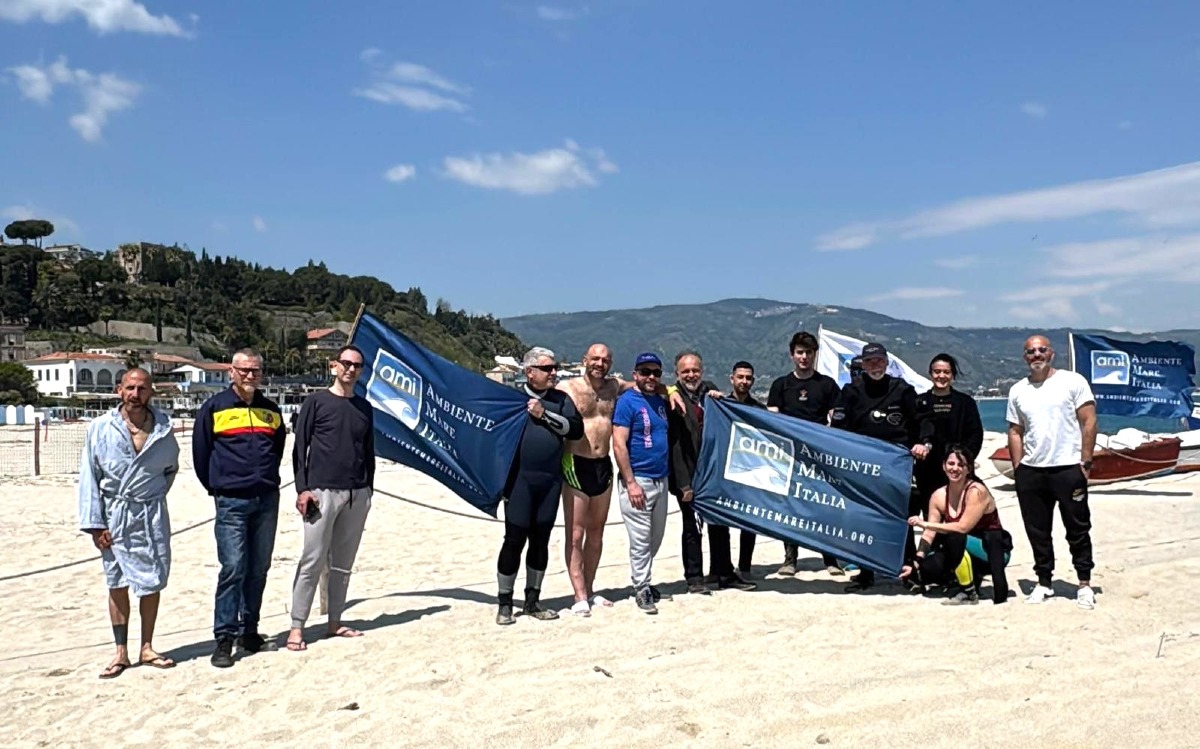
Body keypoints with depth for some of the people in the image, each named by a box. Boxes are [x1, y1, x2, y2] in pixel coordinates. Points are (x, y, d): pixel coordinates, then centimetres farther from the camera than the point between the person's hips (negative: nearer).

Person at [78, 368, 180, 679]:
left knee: (152, 583, 6)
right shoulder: (100, 428, -4)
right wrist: (94, 523, -7)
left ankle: (147, 648, 20)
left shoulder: (163, 430, 1)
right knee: (117, 585, 7)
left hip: (152, 516, 1)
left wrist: (152, 495, 5)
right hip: (114, 516, -1)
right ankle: (121, 652, 17)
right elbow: (89, 477, -3)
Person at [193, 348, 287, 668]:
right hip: (231, 502, -4)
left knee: (259, 569, 9)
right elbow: (200, 453, 4)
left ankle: (250, 630, 21)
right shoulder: (214, 408, -1)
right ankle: (224, 638, -1)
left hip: (267, 500, 5)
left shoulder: (271, 410, 12)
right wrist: (217, 487, 9)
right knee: (233, 568, -9)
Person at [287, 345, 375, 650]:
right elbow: (300, 447, -2)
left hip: (357, 495, 5)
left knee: (343, 563, 9)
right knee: (312, 561, -5)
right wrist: (302, 488, -9)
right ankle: (297, 627, 1)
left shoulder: (365, 407, 13)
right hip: (322, 491, -4)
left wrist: (368, 490, 12)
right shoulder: (317, 401, 1)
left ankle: (334, 623, 18)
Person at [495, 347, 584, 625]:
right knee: (514, 540, -2)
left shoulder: (560, 399, 11)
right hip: (520, 479, -4)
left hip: (551, 481, 4)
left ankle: (532, 601, 22)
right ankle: (505, 604, 10)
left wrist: (545, 415, -10)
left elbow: (576, 428, -1)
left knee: (541, 541, 10)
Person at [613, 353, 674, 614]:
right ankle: (641, 589, 10)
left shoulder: (661, 401, 12)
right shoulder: (627, 401, -8)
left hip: (661, 480, 7)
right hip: (637, 480, -7)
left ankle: (643, 580, 29)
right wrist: (631, 483, -17)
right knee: (641, 539, -2)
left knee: (656, 537, 14)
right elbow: (619, 445, -14)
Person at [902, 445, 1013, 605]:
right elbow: (929, 534, -5)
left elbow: (962, 527, -28)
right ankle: (974, 576, 10)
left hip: (994, 552, -6)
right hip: (964, 551, 6)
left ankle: (969, 593, -16)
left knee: (954, 537, -33)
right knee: (925, 569, -17)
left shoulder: (977, 491, -20)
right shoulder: (939, 496, -3)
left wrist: (925, 524, -26)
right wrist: (916, 563, -17)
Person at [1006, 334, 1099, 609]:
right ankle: (1044, 582, 22)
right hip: (1030, 472, 4)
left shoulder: (1073, 381, 0)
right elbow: (1015, 432, 12)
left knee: (1078, 529, 4)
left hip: (1068, 468, -4)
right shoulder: (1017, 391, 11)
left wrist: (1085, 461, -10)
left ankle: (1085, 585, 14)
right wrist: (1018, 469, 4)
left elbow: (1089, 422, -4)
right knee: (1037, 532, 10)